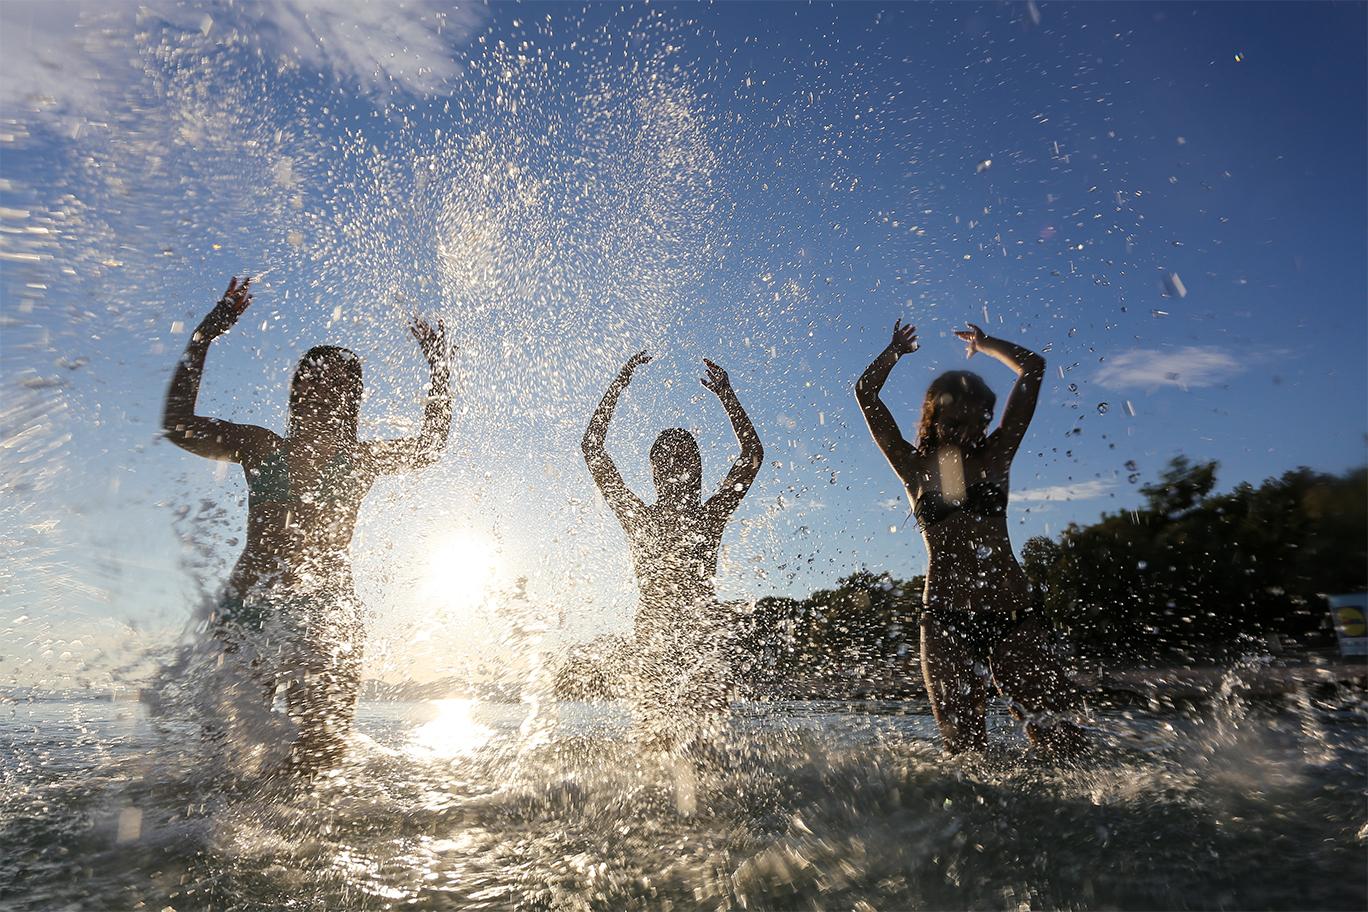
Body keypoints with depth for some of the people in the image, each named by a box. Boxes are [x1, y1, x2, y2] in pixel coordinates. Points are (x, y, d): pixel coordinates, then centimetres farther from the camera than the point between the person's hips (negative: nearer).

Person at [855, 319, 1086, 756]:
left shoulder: (995, 455, 8)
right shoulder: (915, 467, 7)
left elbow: (1033, 368, 10)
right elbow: (866, 393, 6)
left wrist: (984, 343, 22)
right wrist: (895, 350, 19)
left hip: (1011, 614, 1)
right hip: (945, 620, -1)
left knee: (1056, 732, -6)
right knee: (964, 744, 2)